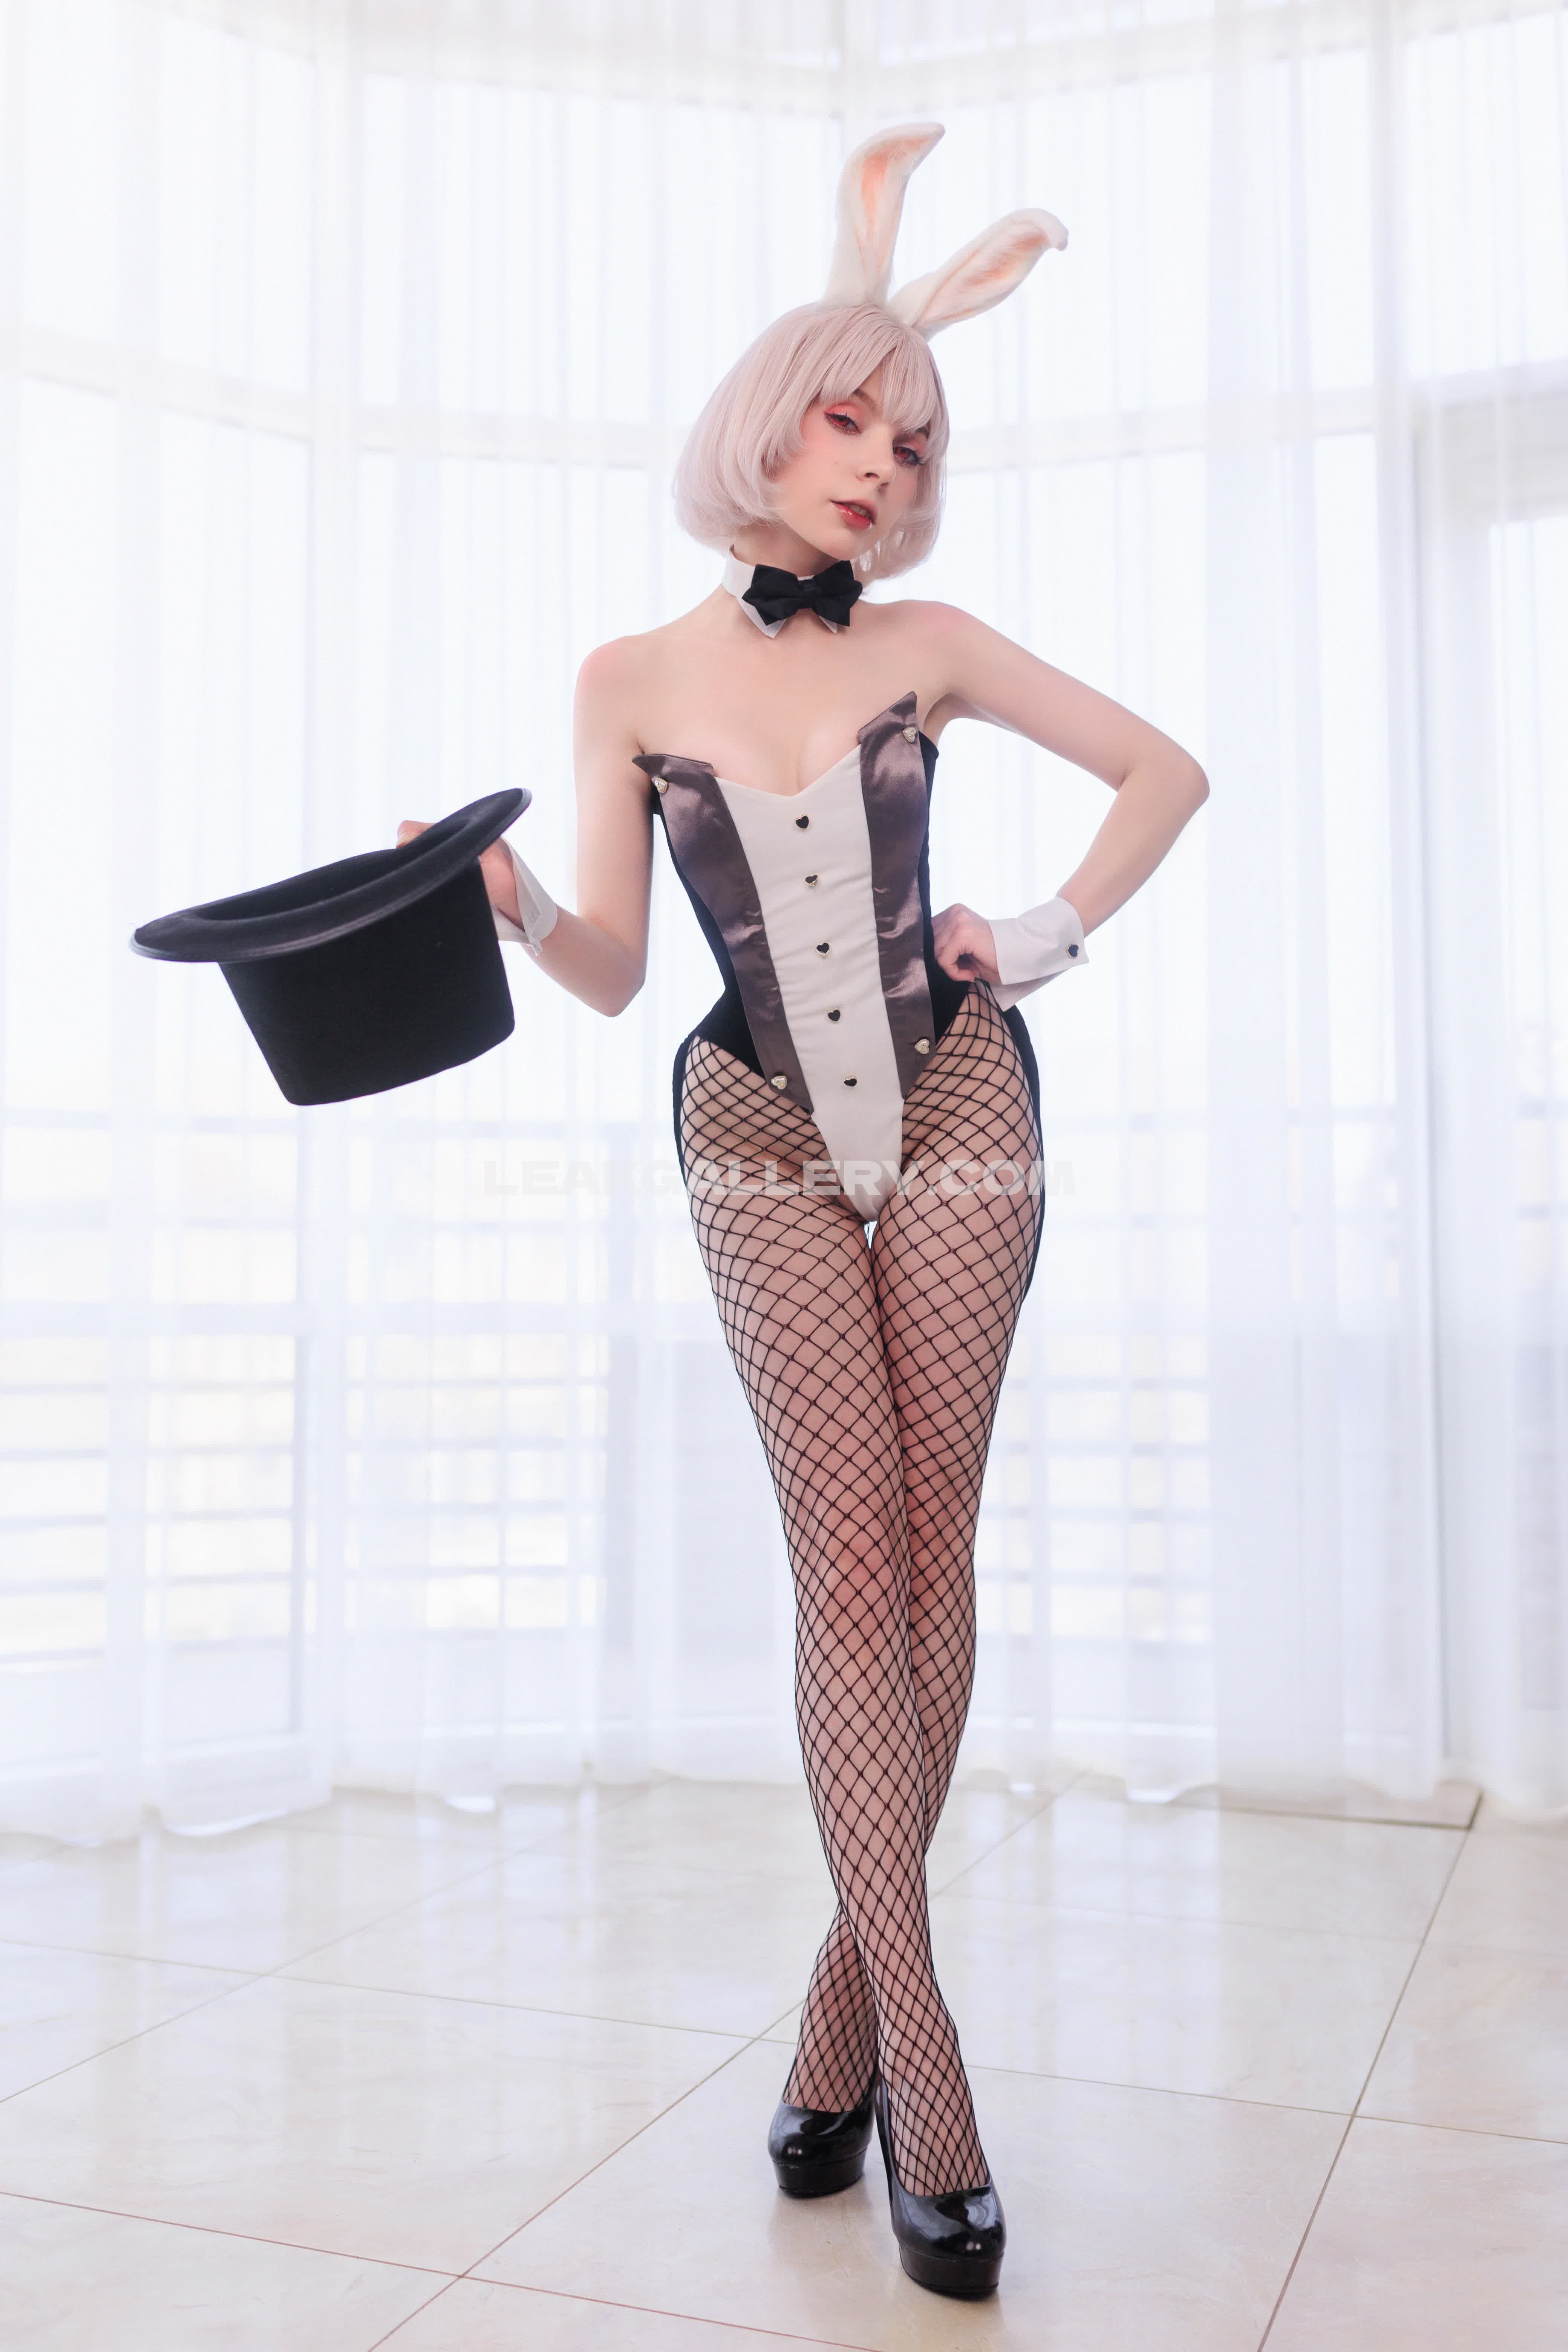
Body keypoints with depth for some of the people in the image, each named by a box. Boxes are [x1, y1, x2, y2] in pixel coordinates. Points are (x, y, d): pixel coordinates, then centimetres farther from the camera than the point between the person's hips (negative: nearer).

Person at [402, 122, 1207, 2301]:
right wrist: (519, 911, -21)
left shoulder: (926, 644, 2)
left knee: (927, 1546, 0)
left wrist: (1053, 942, 3)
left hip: (956, 1107, 1)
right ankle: (920, 2044, -2)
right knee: (849, 1556, -7)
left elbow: (1166, 767, 11)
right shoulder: (630, 681, 1)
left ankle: (854, 1979, 13)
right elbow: (616, 971, -1)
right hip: (759, 1141, -1)